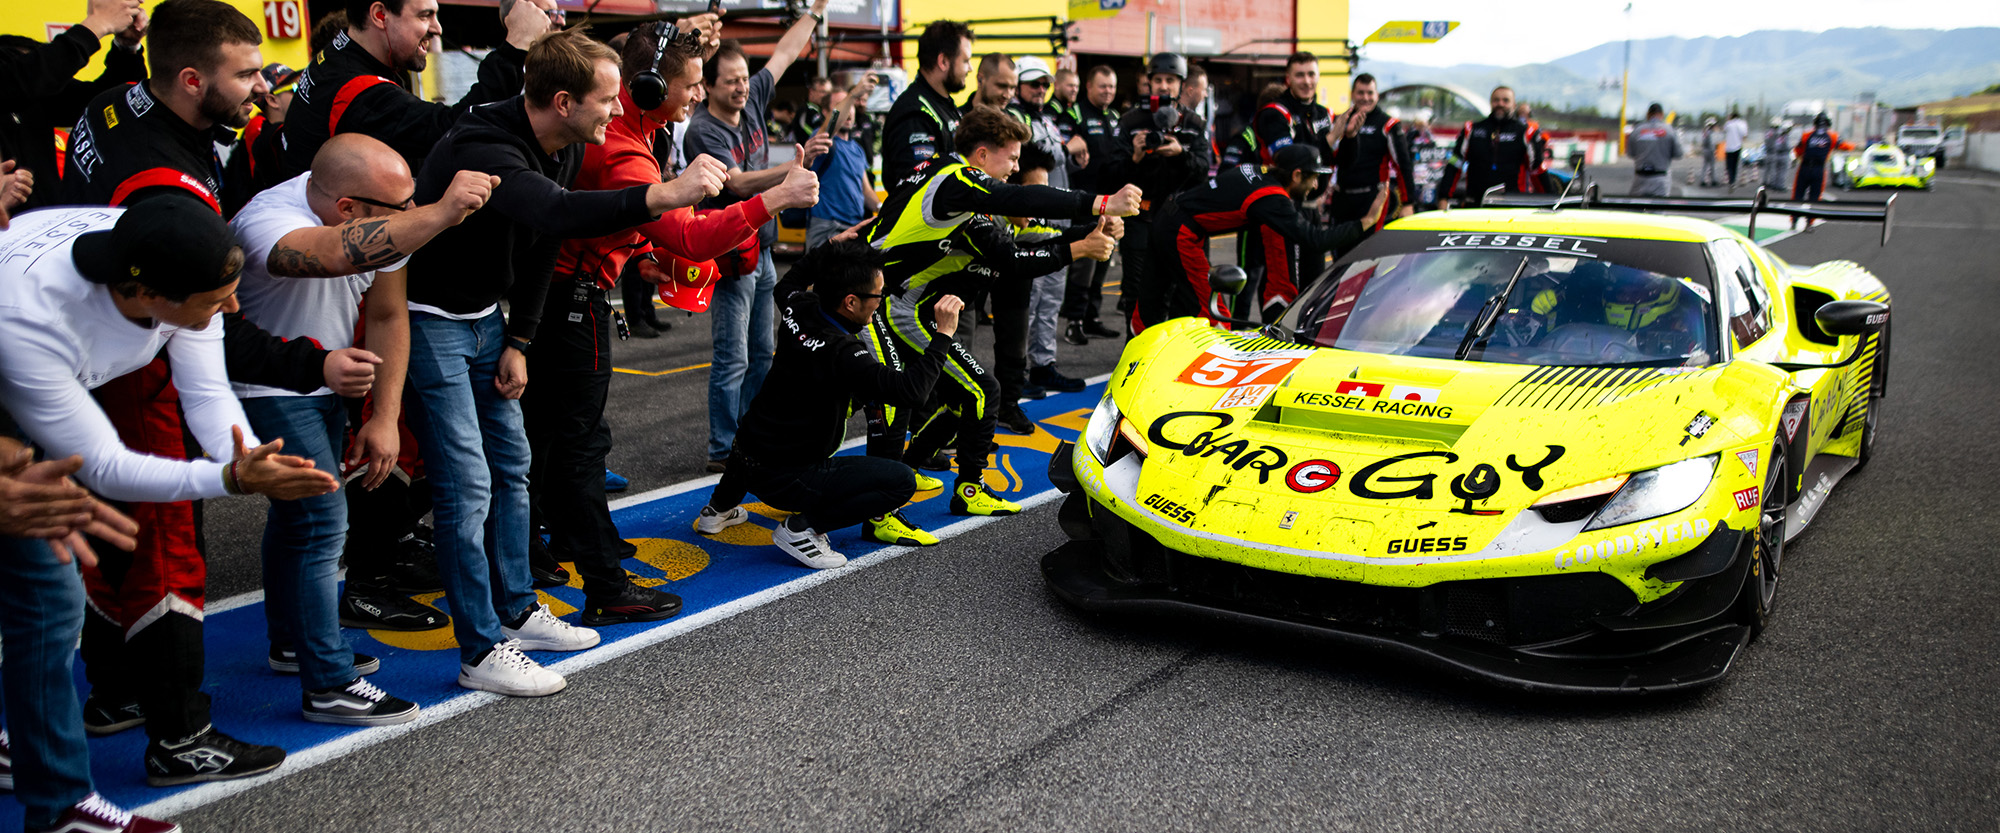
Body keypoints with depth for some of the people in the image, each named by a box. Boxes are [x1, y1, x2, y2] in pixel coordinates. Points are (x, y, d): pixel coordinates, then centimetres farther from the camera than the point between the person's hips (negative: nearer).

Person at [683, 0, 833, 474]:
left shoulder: (751, 104, 6)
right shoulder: (703, 131, -15)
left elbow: (783, 54, 16)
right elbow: (739, 183, -27)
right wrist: (797, 165, -39)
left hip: (761, 252, 8)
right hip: (730, 256, -8)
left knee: (761, 355, 13)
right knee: (732, 360, -5)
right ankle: (722, 450, 3)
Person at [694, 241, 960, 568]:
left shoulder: (799, 310, -4)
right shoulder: (839, 353, -28)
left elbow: (791, 282, 22)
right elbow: (910, 391, -34)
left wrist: (832, 247, 25)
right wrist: (942, 334, -26)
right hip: (782, 478, -9)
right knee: (901, 481, -12)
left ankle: (720, 507, 43)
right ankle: (802, 527, -10)